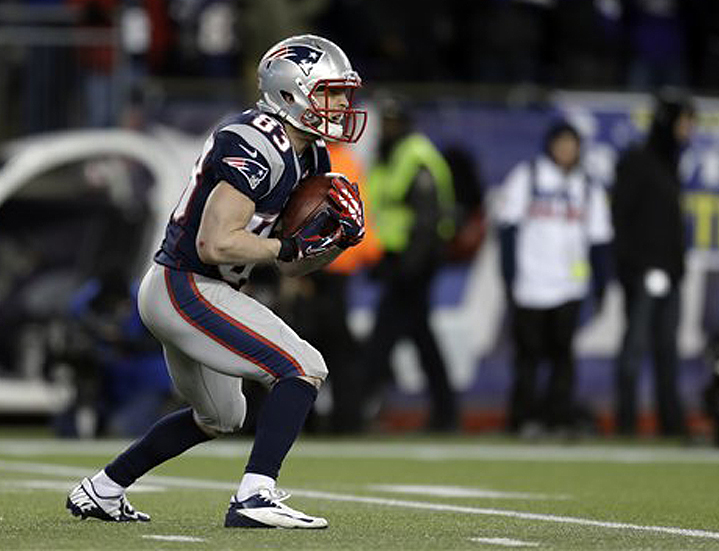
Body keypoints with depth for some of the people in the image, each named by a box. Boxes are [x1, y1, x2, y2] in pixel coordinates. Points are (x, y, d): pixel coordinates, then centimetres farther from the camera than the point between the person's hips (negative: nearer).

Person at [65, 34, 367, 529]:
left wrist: (334, 241, -3)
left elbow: (292, 264, 15)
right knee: (305, 371, -16)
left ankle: (101, 490, 34)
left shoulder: (307, 156, 11)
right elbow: (215, 244, -27)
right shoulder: (255, 148, -21)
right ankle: (255, 497, -21)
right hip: (187, 289, -11)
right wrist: (293, 245, -20)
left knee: (218, 419, 27)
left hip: (173, 290, 11)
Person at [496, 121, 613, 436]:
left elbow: (599, 241, 14)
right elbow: (508, 229, 2)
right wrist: (510, 277, -5)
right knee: (528, 353, -2)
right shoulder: (524, 177, 6)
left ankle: (559, 418, -1)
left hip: (569, 289, 2)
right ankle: (524, 418, 4)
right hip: (529, 287, -2)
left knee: (562, 353, -4)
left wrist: (600, 286, 7)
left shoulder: (589, 188, 13)